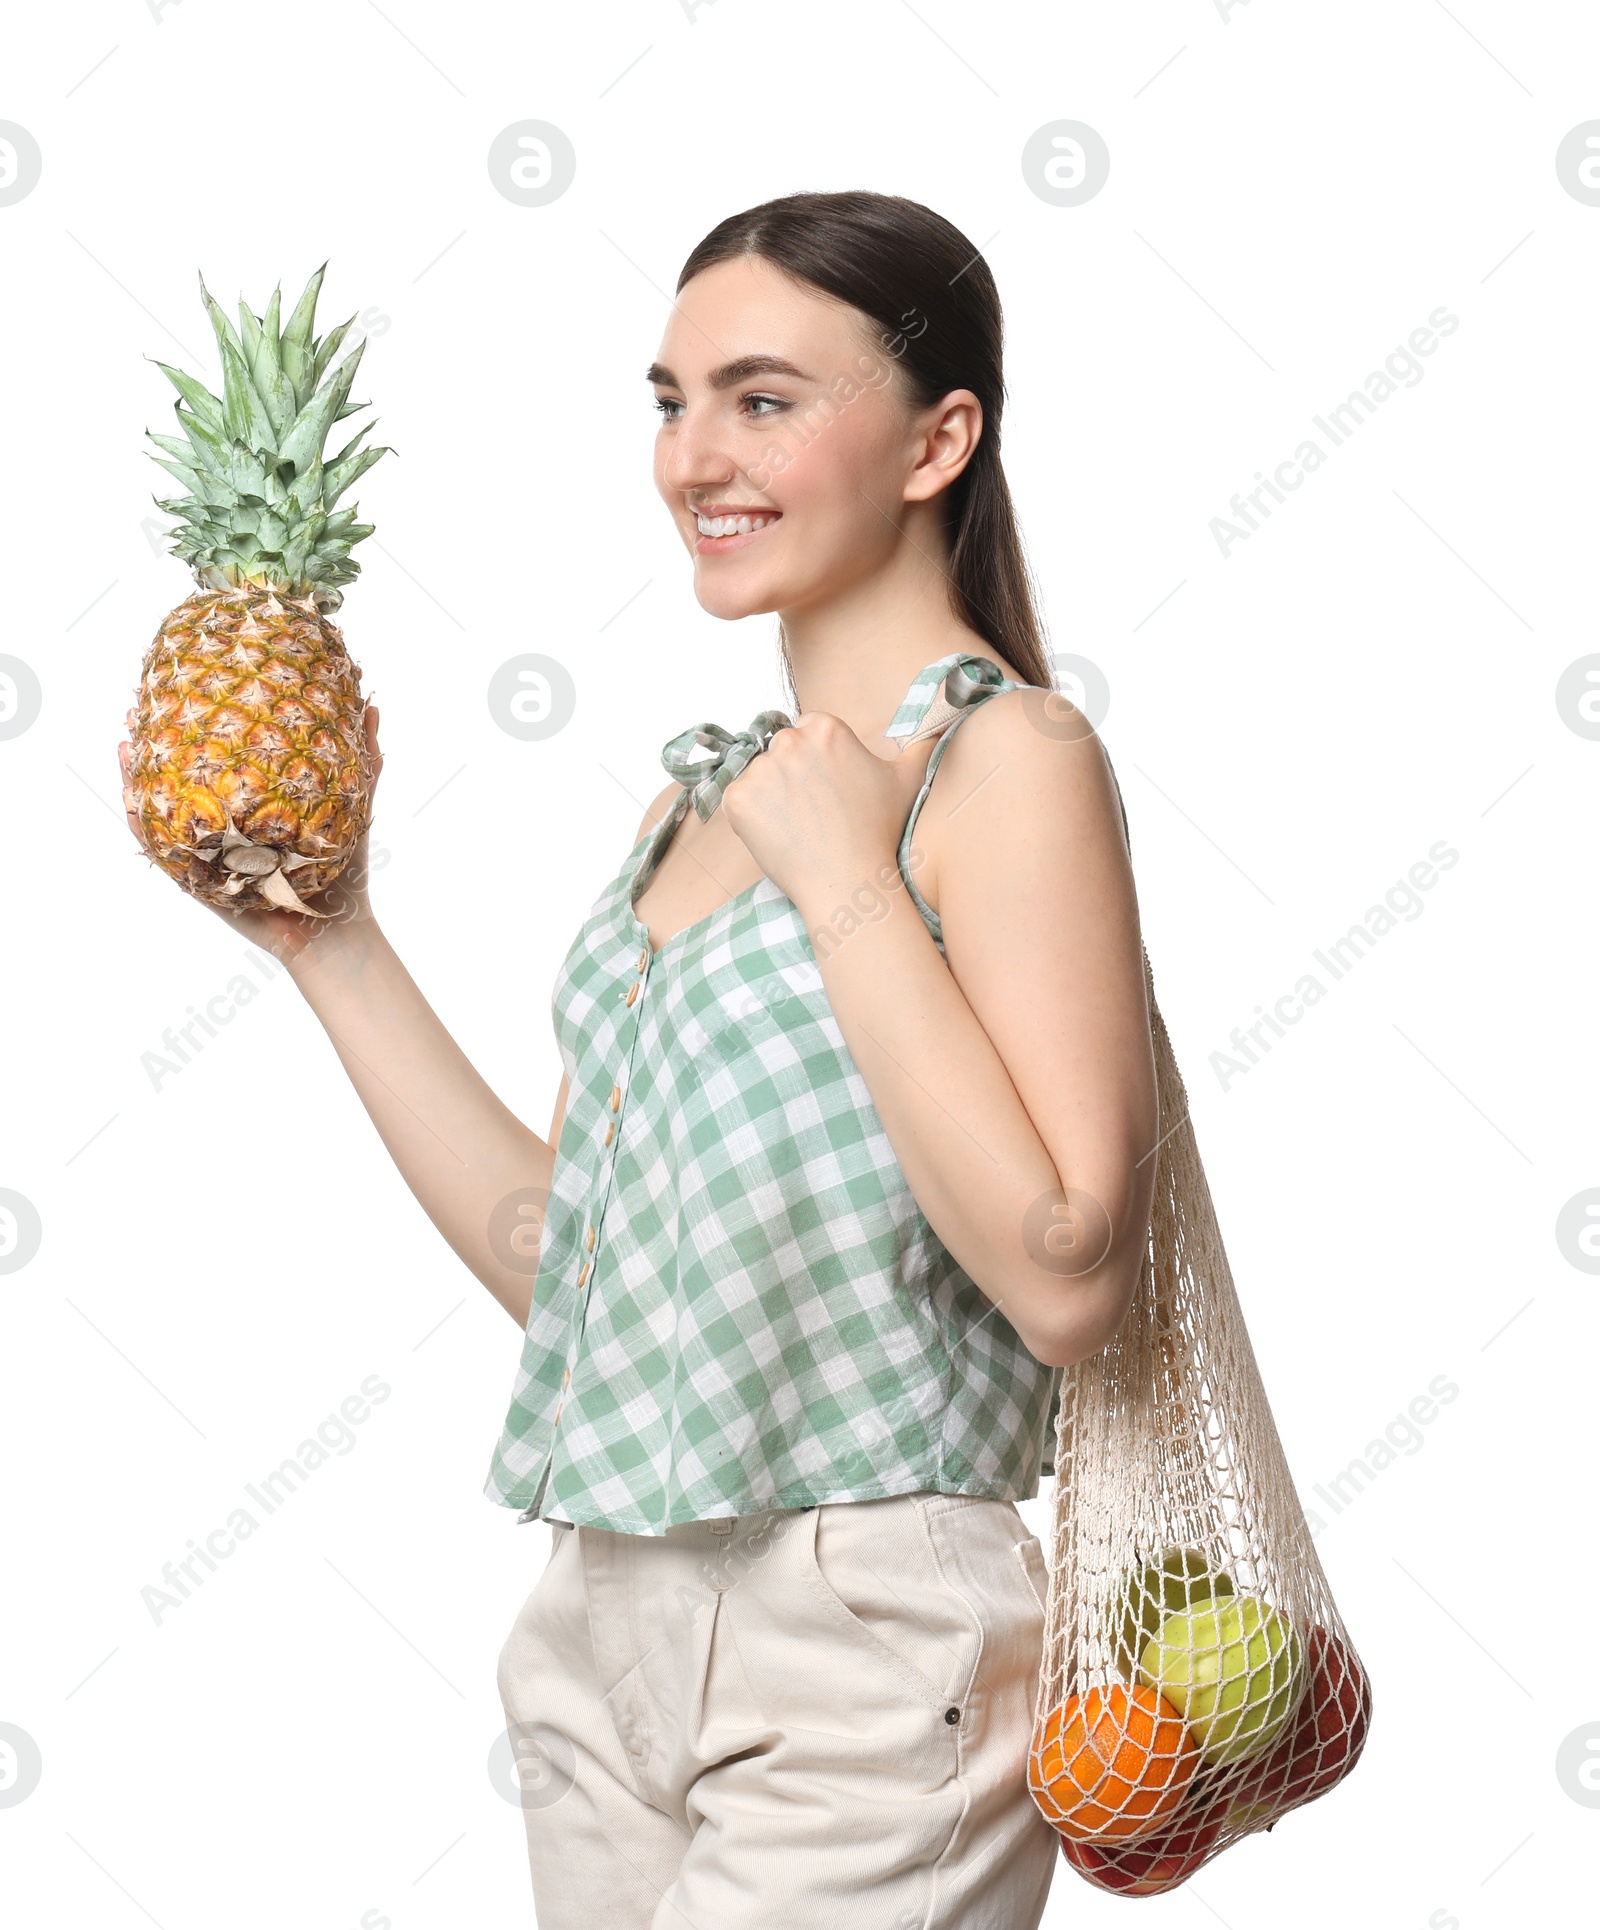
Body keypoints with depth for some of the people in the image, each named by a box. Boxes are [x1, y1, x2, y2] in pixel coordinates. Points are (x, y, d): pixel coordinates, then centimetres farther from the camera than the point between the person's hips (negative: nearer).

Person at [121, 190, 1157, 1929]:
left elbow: (1066, 1280, -20)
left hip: (861, 1657, -7)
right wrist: (324, 936, 10)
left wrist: (846, 880, -17)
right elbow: (549, 1252, 11)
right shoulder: (705, 789, 12)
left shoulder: (1007, 758, -11)